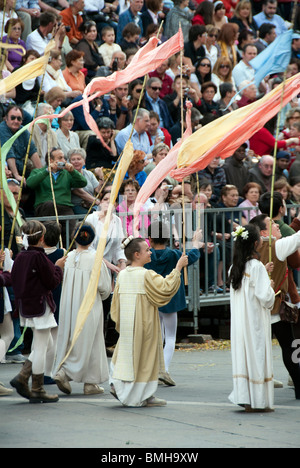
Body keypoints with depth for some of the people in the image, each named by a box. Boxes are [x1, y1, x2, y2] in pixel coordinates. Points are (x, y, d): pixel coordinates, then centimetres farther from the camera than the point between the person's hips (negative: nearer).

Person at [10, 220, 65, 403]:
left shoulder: (20, 257, 5)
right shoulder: (39, 256, -19)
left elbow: (14, 279, 13)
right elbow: (52, 282, -15)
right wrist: (58, 267, 1)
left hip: (25, 305, 9)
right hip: (40, 306, -9)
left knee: (45, 345, 18)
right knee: (41, 348, 0)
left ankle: (22, 377, 9)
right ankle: (38, 390, 5)